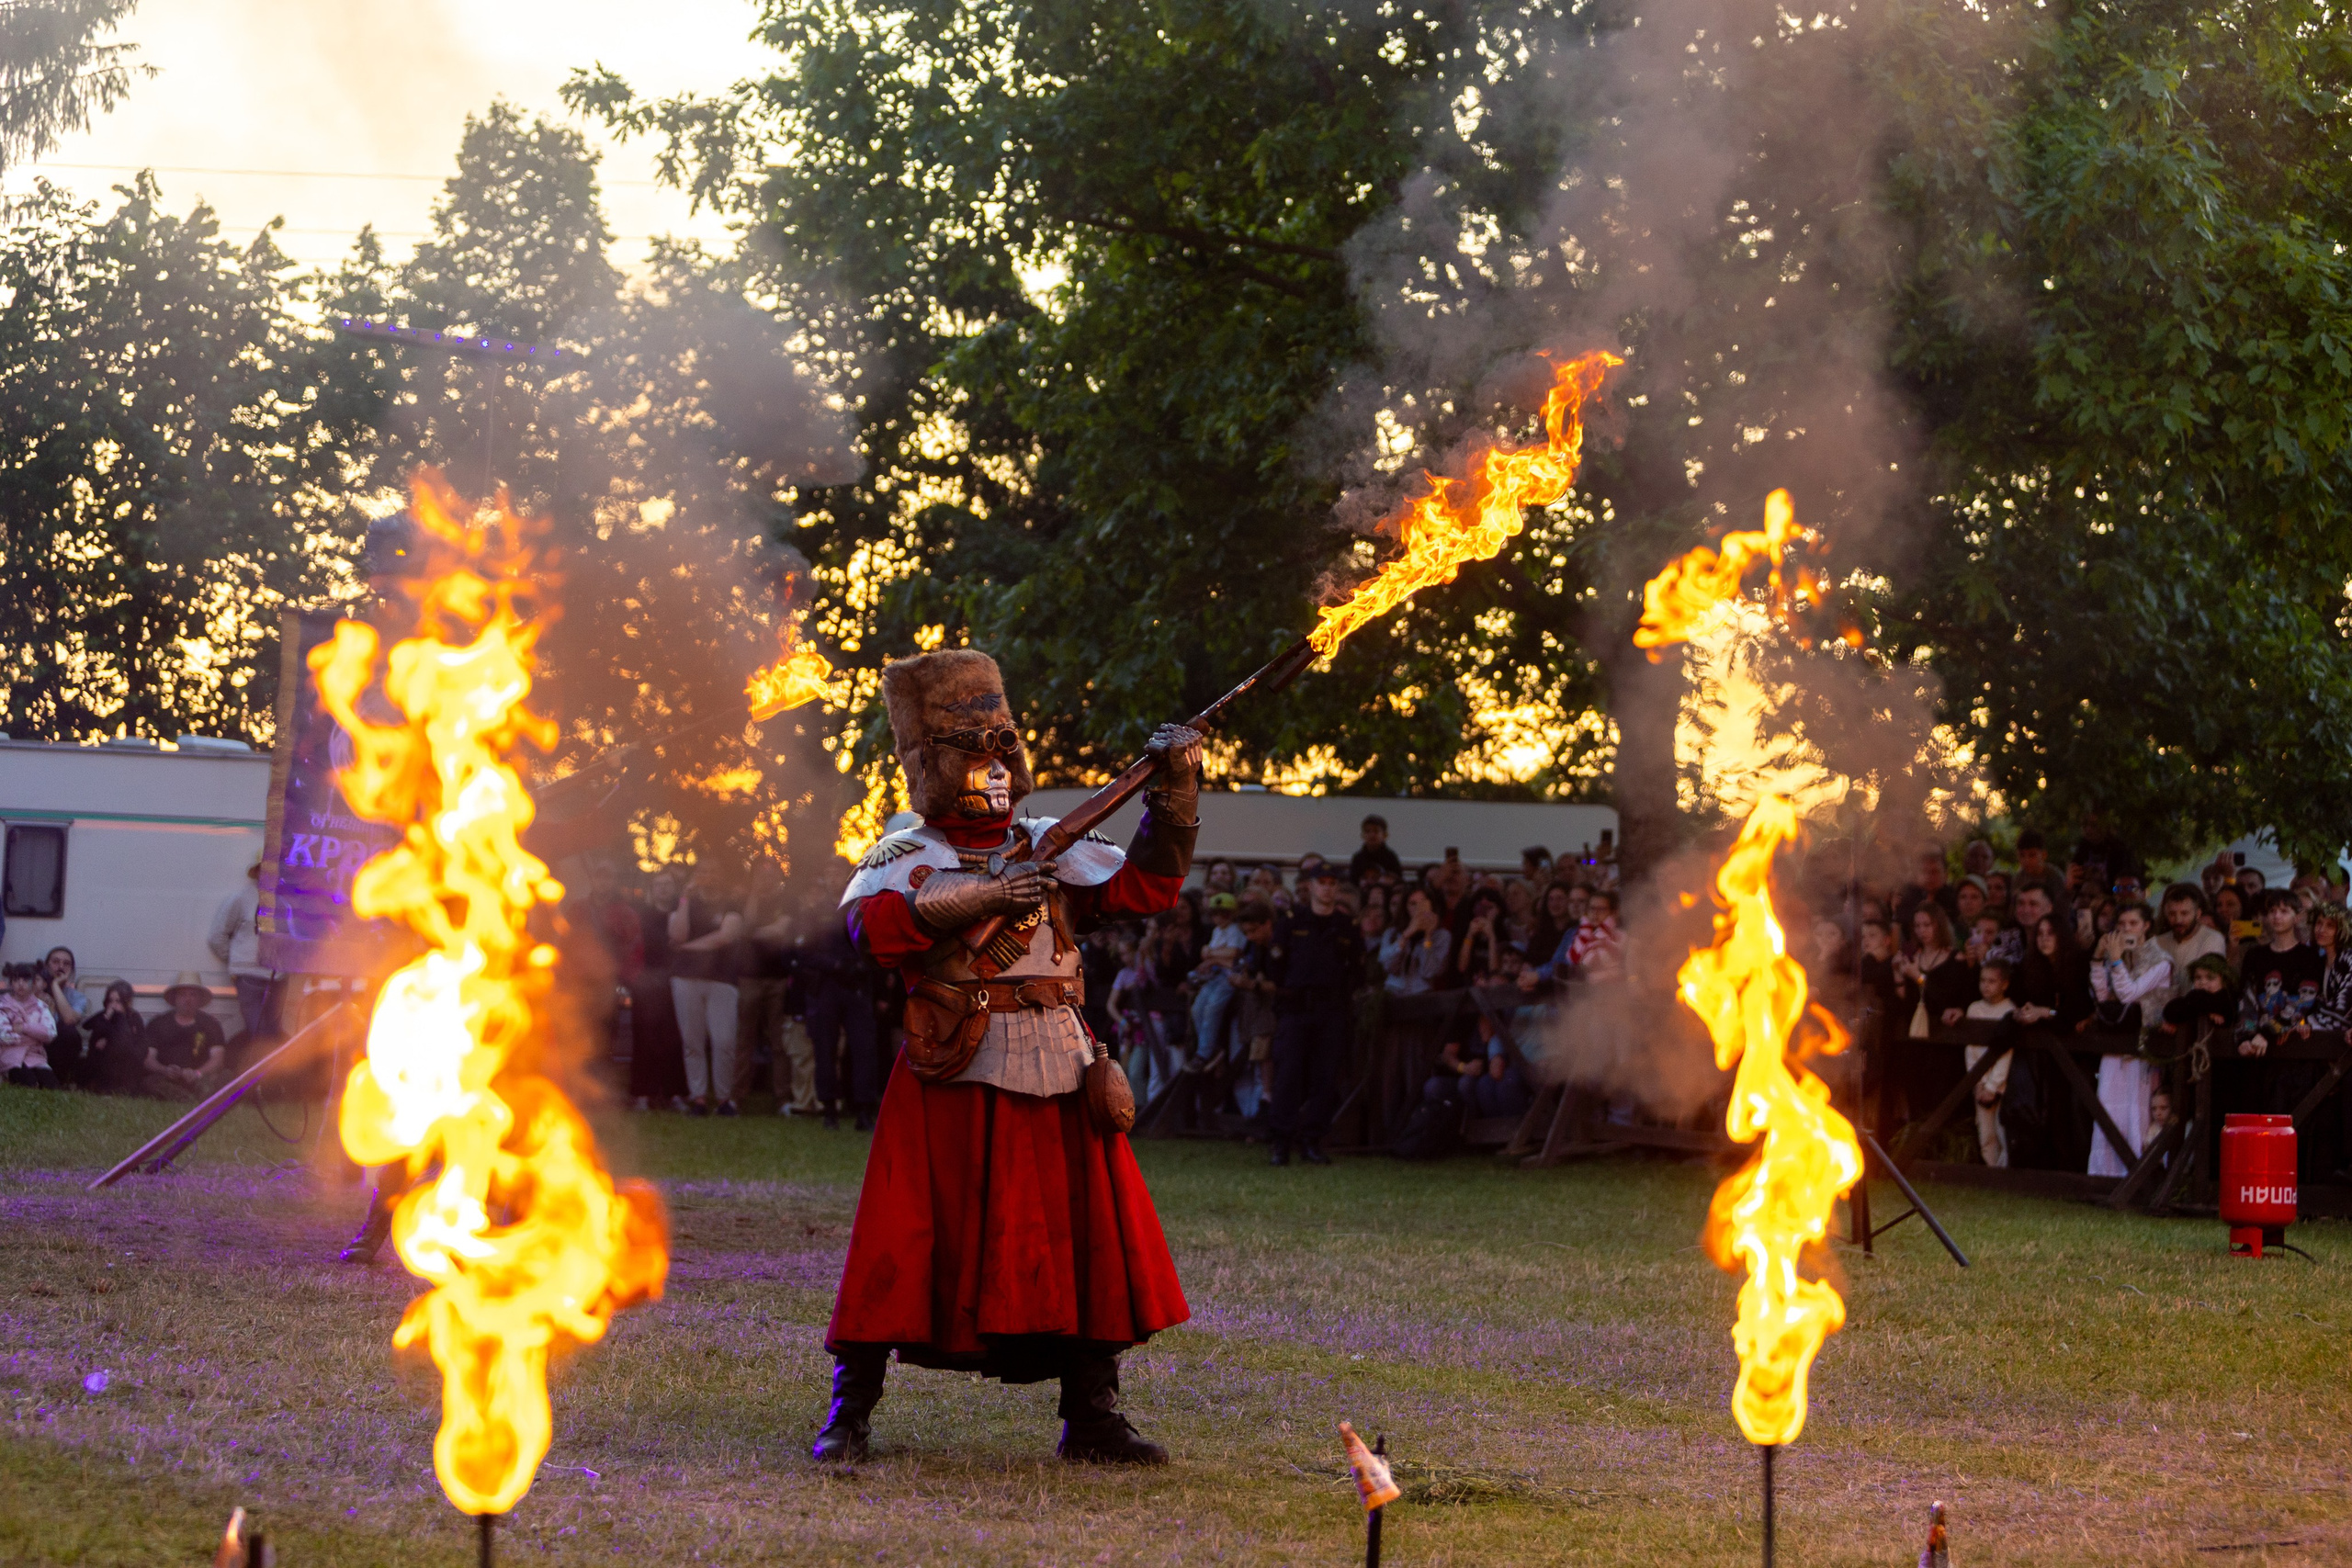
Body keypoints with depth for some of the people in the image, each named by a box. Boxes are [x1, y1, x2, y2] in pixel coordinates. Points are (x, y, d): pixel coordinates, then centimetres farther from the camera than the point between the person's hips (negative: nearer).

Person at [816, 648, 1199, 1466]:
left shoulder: (1046, 848, 15)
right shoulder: (907, 856, 3)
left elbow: (1145, 883, 6)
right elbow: (874, 924, -17)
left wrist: (1175, 791, -7)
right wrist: (982, 898, -22)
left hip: (1057, 1080, 4)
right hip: (950, 1080, -4)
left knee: (1086, 1241, 6)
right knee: (904, 1244, -4)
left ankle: (1092, 1415, 18)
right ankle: (850, 1413, 6)